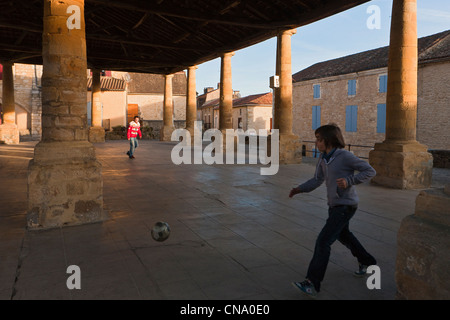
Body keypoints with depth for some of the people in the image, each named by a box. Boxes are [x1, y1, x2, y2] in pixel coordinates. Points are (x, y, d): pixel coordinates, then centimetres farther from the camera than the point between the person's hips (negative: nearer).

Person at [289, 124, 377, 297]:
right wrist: (299, 189, -7)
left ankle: (312, 284, -8)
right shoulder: (323, 158, 2)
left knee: (323, 241, -13)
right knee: (343, 235, 28)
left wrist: (349, 181, -27)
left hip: (345, 206, -9)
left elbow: (370, 171, -14)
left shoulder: (344, 156, -19)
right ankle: (367, 263, 51)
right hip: (334, 205, 9)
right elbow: (317, 180, 7)